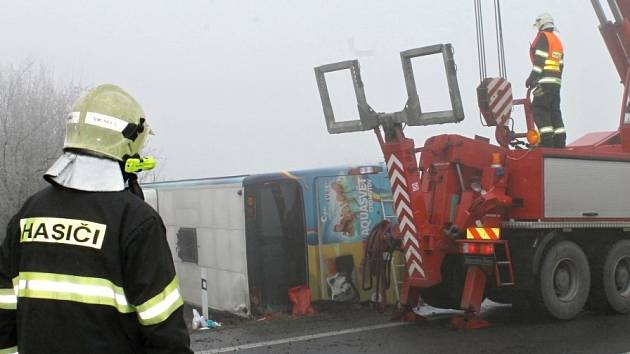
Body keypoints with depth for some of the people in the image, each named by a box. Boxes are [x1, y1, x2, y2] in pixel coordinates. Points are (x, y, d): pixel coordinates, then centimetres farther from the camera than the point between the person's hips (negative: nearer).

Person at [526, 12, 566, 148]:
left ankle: (547, 142, -16)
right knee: (555, 112, 9)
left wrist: (532, 77, -14)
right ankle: (559, 143, 7)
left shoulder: (543, 36, -1)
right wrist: (556, 82, 20)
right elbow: (560, 65, 19)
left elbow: (540, 59, -13)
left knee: (540, 111, -9)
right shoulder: (558, 41, 23)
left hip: (544, 81, -8)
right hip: (556, 82, 8)